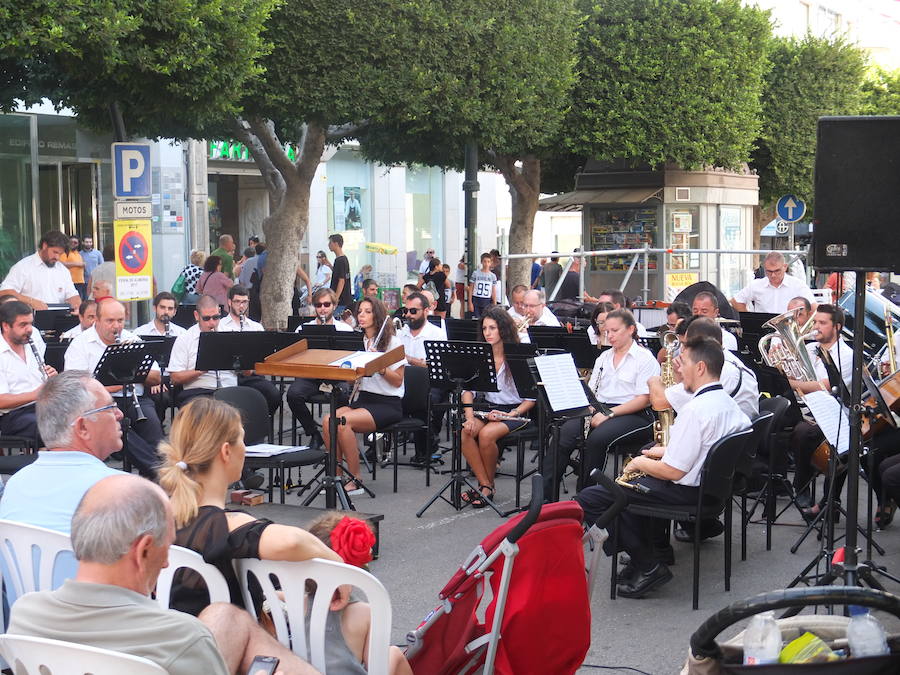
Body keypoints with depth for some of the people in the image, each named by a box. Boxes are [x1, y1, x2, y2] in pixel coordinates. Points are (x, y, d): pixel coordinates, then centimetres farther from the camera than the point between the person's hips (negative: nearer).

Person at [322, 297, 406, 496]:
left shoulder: (392, 342, -3)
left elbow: (397, 381, -7)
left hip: (387, 403, -6)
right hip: (362, 398, 6)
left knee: (343, 421, -30)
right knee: (327, 420, -23)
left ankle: (355, 481, -20)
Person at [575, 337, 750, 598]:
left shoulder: (696, 410, -25)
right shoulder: (727, 402, 4)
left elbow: (673, 471, -24)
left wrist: (640, 462, -7)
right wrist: (668, 450, 14)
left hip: (685, 490, -10)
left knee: (587, 499, -11)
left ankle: (649, 566, -5)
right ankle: (654, 546, 26)